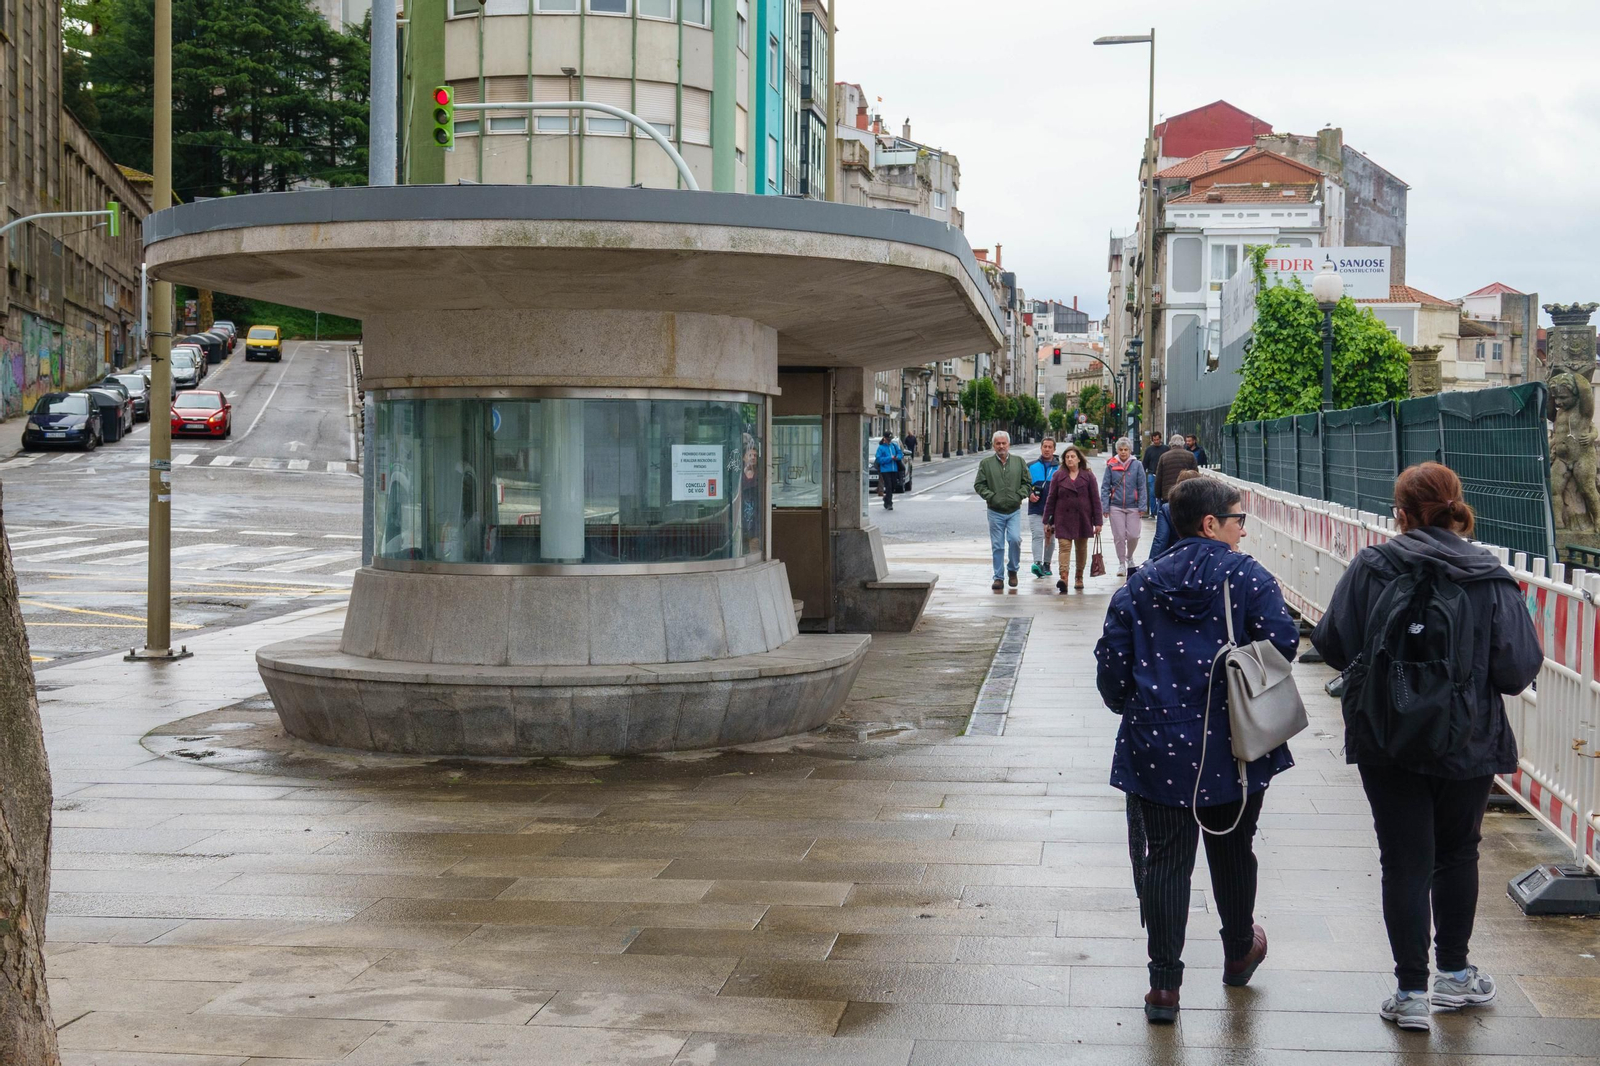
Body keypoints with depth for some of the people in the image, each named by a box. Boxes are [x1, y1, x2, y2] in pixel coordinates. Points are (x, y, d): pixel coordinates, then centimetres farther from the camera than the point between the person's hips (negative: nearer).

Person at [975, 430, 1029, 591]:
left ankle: (1012, 570, 8)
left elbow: (1027, 483, 10)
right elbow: (979, 485, 2)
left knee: (1015, 539, -15)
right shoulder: (986, 463, 3)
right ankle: (998, 577, 12)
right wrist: (991, 496, -11)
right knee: (997, 546, 2)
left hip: (1014, 511, 0)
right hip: (995, 511, 0)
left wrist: (1019, 495, -6)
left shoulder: (1019, 461, 7)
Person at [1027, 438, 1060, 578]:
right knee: (1037, 535, -16)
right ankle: (1037, 563, -26)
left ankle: (1046, 564, 26)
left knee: (1050, 538, 12)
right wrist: (1029, 494, -8)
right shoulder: (1031, 466, 7)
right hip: (1035, 509, -1)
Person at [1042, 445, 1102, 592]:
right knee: (1064, 547, -13)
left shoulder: (1088, 476, 3)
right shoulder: (1058, 476, 4)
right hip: (1063, 519, -1)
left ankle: (1079, 577, 24)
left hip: (1082, 518, 1)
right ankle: (1063, 578, -25)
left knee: (1081, 549, 10)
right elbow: (1051, 499, 5)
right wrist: (1047, 521, 3)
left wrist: (1098, 522, -1)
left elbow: (1095, 500, 3)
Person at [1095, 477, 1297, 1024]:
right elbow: (1282, 640, -14)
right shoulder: (1245, 575, -6)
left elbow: (1111, 663, 2)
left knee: (1163, 862, 6)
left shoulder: (1139, 584, 2)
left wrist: (1131, 708, 20)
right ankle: (1238, 952, 40)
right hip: (1234, 749, -1)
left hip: (1157, 749, 1)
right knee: (1232, 852, 19)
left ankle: (1164, 984, 5)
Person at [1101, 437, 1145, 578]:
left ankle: (1129, 557, 27)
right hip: (1116, 507, 0)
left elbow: (1141, 487, 2)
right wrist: (1105, 507, -3)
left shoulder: (1137, 465, 1)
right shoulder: (1111, 466, 1)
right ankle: (1121, 564, 16)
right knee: (1119, 536, 2)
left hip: (1132, 506, 0)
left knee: (1133, 535, -1)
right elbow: (1105, 487, 3)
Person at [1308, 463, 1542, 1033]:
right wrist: (1471, 672, 10)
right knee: (1457, 853, 20)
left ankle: (1412, 992, 7)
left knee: (1405, 862, 6)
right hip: (1469, 745, 1)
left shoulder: (1369, 568, -10)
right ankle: (1454, 975, 32)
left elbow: (1331, 643, -7)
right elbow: (1519, 669, -11)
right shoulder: (1492, 579, -10)